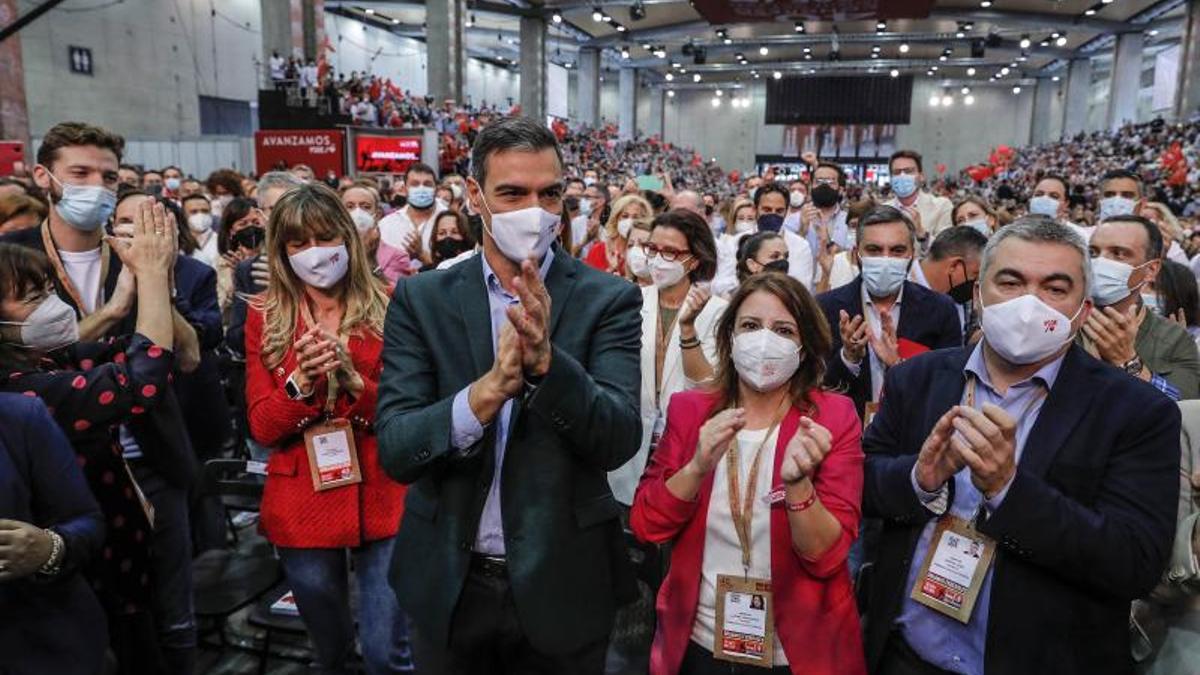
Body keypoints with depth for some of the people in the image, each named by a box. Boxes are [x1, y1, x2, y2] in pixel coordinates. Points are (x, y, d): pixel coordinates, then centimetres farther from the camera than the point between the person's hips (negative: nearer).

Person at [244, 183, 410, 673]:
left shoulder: (386, 307, -3)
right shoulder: (265, 316, 1)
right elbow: (262, 427, -3)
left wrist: (352, 378, -22)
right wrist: (301, 381, -21)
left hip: (383, 500, -1)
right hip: (302, 507, 2)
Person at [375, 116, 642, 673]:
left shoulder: (607, 298, -8)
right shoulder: (421, 298, -5)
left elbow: (620, 440, -17)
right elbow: (393, 450, -12)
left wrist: (546, 360, -33)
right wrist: (483, 394, -30)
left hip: (561, 585, -1)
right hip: (449, 585, 1)